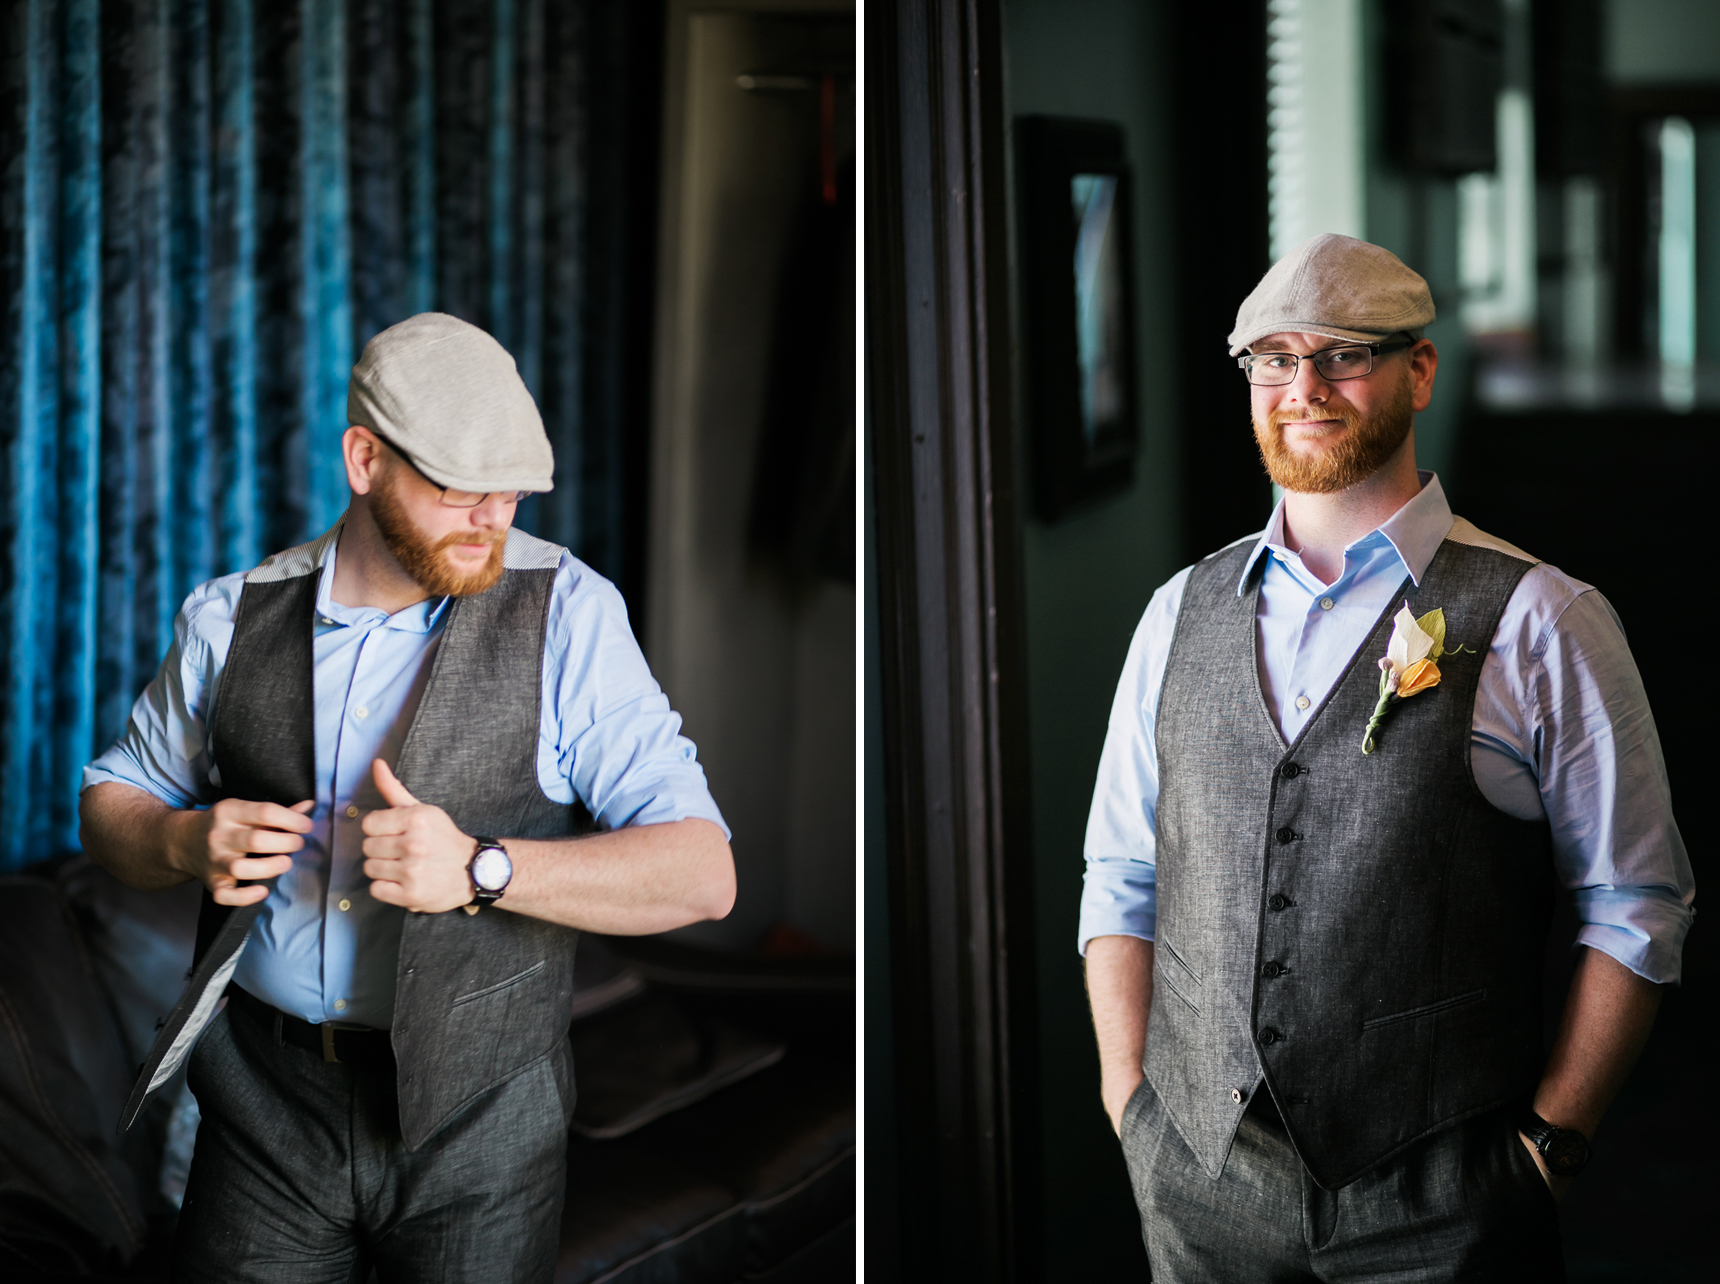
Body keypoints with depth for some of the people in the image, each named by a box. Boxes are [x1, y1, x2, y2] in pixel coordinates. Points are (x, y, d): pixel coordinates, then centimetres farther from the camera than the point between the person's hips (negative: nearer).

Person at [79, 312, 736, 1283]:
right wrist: (184, 842, -8)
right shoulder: (234, 617, 3)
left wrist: (481, 867, -25)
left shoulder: (566, 613, -8)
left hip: (476, 1125, -2)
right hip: (267, 1104, 2)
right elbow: (112, 800, 15)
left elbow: (703, 873, -12)